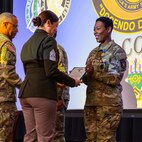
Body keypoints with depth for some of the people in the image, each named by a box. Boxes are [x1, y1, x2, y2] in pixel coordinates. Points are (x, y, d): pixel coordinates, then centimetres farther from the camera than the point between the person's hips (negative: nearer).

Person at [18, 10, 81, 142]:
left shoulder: (28, 43, 19)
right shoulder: (48, 40, -6)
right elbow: (51, 71, -15)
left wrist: (56, 83, 25)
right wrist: (72, 82, -2)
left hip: (25, 92, 8)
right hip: (42, 93, -8)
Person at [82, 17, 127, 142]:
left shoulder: (117, 51, -3)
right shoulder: (93, 52, 18)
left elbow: (116, 79, -12)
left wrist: (95, 73, -20)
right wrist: (83, 76, -4)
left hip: (109, 103, -7)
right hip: (91, 102, 7)